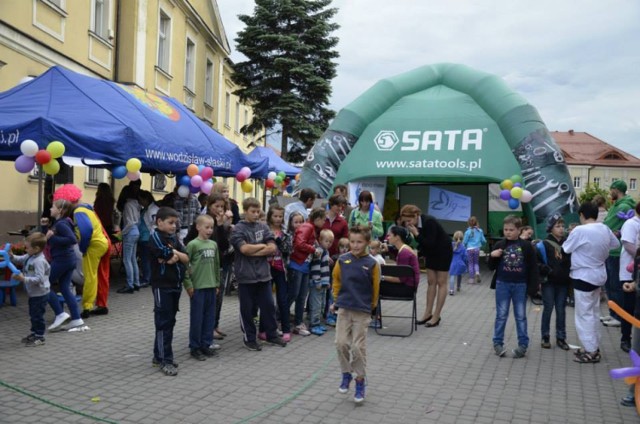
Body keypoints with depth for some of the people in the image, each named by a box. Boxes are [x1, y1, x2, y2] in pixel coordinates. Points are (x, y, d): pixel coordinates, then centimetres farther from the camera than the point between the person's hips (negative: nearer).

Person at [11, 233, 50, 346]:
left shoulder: (39, 261, -26)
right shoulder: (30, 257, 2)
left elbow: (39, 279, -30)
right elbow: (20, 260, 19)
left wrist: (24, 279, -36)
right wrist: (12, 257, -1)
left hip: (40, 294, -10)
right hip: (33, 293, 10)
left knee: (37, 315, 1)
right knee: (33, 314, 22)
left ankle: (40, 337, 13)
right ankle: (34, 333, 37)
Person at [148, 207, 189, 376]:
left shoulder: (174, 238, 13)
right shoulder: (155, 237, -10)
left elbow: (186, 259, 5)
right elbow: (168, 258, -21)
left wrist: (174, 253, -10)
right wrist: (176, 255, -2)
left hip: (175, 285, 8)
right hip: (162, 286, -8)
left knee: (170, 321, 13)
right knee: (164, 322, -3)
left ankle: (159, 355, 24)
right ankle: (165, 360, 3)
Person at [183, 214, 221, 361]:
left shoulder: (214, 245, 9)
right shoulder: (193, 244, -9)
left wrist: (217, 284, 14)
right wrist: (188, 284, -13)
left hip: (211, 287, 6)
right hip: (197, 287, -6)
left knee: (210, 317, 11)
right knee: (197, 318, 3)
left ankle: (206, 345, 23)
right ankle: (195, 347, 14)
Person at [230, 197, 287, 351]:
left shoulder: (263, 227, 7)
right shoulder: (238, 229, -5)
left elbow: (272, 248, -3)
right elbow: (244, 249, -19)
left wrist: (253, 252, -13)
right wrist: (262, 246, -6)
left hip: (263, 273, 4)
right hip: (246, 275, -4)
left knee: (269, 306, 12)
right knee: (247, 309, 7)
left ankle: (272, 335, 26)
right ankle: (249, 339, 20)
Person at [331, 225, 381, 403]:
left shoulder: (372, 264, -10)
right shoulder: (342, 260, -3)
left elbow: (375, 288, 0)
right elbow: (336, 281, 12)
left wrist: (371, 306, 8)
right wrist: (336, 300, 13)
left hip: (362, 311, -2)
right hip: (344, 309, 3)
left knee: (358, 347, 1)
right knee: (341, 343, 3)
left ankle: (360, 382, 16)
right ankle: (346, 374, 24)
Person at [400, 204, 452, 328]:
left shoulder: (429, 222, -31)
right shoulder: (413, 224, -10)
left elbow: (430, 243, -31)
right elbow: (421, 242, 2)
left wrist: (416, 234, -33)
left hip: (443, 251, -7)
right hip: (431, 252, 7)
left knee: (441, 283, -1)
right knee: (431, 282, 9)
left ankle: (436, 316, 1)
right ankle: (428, 313, 14)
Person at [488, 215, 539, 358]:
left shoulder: (526, 246, -4)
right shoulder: (500, 245, -1)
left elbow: (533, 267, -1)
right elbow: (492, 267, 3)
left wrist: (533, 286, -4)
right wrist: (492, 256, -17)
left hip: (520, 285, -1)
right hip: (502, 284, 1)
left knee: (521, 316, 8)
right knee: (501, 315, 6)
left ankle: (523, 344, 16)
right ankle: (497, 342, 14)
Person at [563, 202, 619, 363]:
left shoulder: (580, 230, -21)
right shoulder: (605, 229, 0)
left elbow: (565, 249, -11)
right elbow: (615, 244, 17)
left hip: (584, 277, -8)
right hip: (598, 275, 8)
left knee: (584, 315, 1)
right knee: (593, 313, 18)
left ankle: (591, 351, 5)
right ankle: (594, 347, 26)